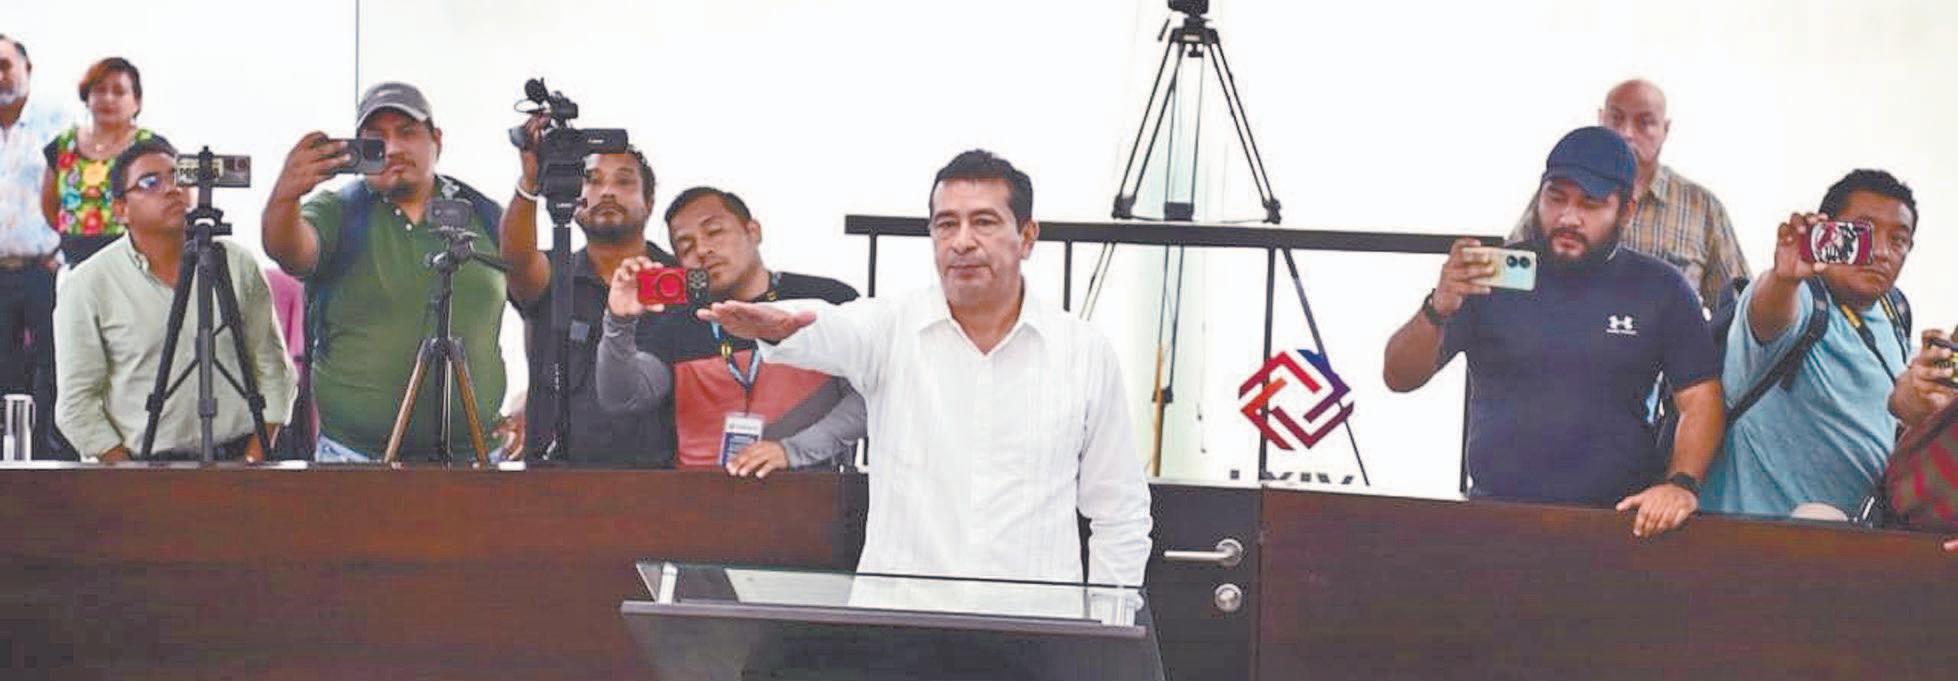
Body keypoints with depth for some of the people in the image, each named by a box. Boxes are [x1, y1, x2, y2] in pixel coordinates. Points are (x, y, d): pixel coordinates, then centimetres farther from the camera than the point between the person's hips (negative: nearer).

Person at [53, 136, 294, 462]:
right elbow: (77, 403, 2)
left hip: (235, 460, 2)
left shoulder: (238, 264, 10)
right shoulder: (87, 286, 3)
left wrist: (254, 460, 1)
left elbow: (272, 370, 12)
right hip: (143, 463, -2)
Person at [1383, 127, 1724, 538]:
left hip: (1619, 519, 0)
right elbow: (1400, 378, 3)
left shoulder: (1660, 289, 10)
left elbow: (1700, 400, 9)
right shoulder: (1494, 274, 7)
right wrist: (1439, 309, -17)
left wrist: (1681, 484, -10)